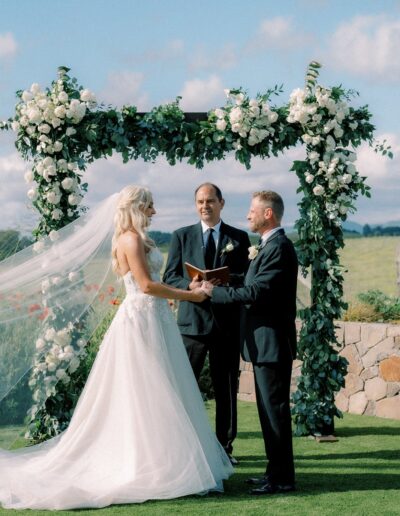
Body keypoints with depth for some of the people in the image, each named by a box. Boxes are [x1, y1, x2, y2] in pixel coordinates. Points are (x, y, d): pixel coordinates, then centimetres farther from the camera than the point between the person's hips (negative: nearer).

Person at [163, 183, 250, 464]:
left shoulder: (239, 238, 8)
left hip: (227, 323, 1)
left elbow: (248, 280, 3)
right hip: (192, 322, -1)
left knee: (227, 390, 8)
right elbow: (170, 277, 4)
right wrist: (190, 285, -18)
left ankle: (225, 447, 18)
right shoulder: (181, 236, 8)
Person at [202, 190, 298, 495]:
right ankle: (277, 471, 22)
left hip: (272, 342, -11)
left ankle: (282, 478, 1)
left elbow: (256, 292, -23)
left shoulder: (278, 248, -17)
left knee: (275, 409, -5)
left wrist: (214, 292, -16)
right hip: (267, 343, 11)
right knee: (270, 409, 14)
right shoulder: (270, 246, 17)